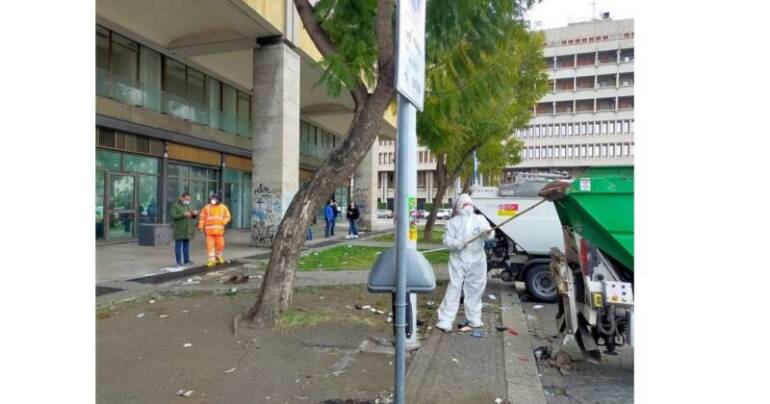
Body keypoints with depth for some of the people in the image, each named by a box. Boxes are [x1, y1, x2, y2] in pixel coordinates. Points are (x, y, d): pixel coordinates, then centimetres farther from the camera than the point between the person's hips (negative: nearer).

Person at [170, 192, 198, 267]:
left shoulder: (187, 206, 17)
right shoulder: (175, 205, -4)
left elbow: (192, 217, 20)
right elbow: (173, 216, -14)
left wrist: (195, 214, -2)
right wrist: (184, 215, -23)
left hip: (187, 230, 6)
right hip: (179, 230, -6)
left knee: (186, 246, 8)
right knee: (178, 246, -2)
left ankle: (186, 260, 13)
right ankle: (178, 262, 1)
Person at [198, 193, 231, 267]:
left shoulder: (223, 207, 6)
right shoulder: (207, 207, 5)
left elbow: (227, 217, 5)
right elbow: (202, 217, 6)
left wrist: (222, 222, -11)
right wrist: (201, 227, -1)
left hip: (219, 230, 1)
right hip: (209, 230, 0)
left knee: (220, 244, 6)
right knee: (210, 245, -3)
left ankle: (219, 257, 26)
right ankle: (211, 259, 1)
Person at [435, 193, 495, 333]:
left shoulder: (480, 219, 6)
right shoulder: (452, 222, 3)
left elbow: (489, 235, -12)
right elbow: (447, 241, -7)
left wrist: (488, 232, -36)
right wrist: (460, 243, -27)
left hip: (477, 261, 3)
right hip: (458, 260, -2)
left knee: (475, 290, 10)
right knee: (454, 289, -3)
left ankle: (474, 320, 21)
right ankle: (445, 322, 0)